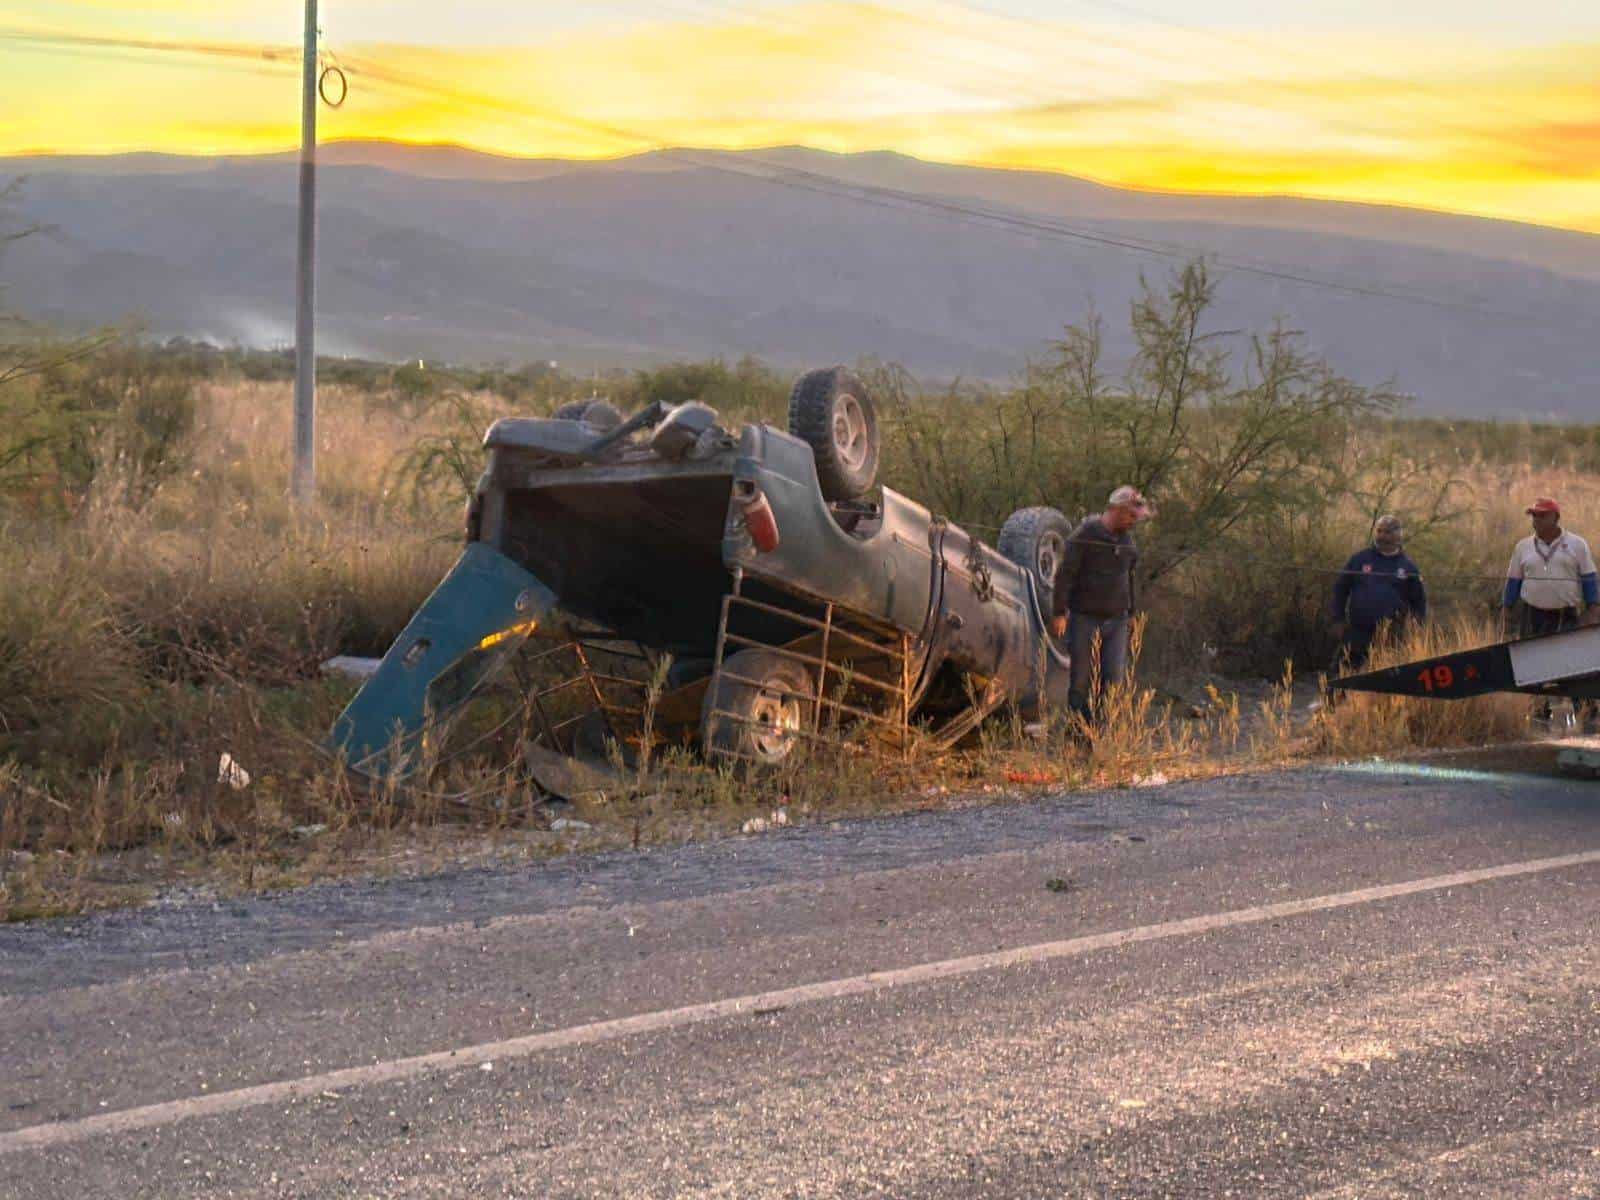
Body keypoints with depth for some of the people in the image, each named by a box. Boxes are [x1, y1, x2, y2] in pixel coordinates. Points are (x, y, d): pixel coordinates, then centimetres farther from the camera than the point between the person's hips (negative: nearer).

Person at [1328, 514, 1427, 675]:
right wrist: (1338, 621, 4)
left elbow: (1419, 601, 13)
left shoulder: (1408, 567, 7)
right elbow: (1340, 589, 12)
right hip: (1356, 635, 0)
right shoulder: (1359, 559, 7)